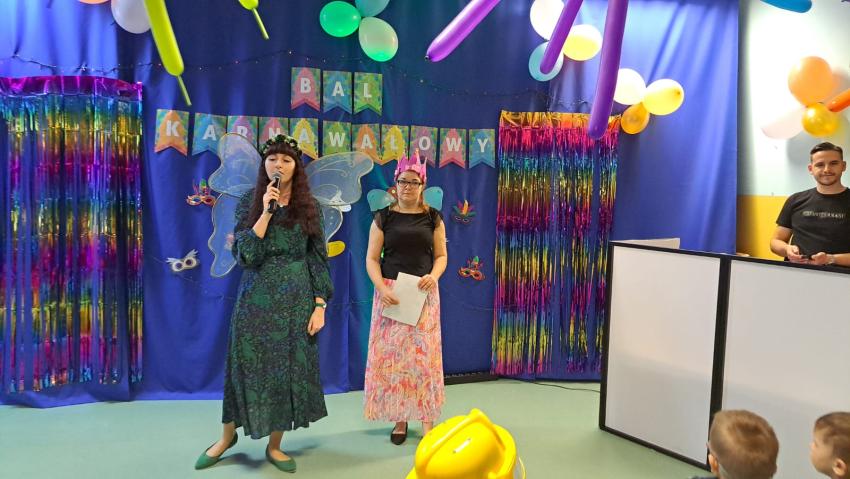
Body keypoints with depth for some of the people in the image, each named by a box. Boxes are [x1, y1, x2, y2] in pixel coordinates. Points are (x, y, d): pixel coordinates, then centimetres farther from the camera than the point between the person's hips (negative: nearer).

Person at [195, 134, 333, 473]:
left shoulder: (309, 207, 2)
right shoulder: (250, 202, 0)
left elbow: (318, 260, 2)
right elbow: (244, 254, -11)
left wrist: (319, 305, -5)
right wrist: (266, 211, -17)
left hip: (296, 298, 1)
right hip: (256, 297, 0)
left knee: (290, 367, 5)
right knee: (246, 365, 6)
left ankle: (275, 445, 21)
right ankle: (228, 435, 29)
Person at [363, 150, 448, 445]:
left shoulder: (433, 218, 6)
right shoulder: (384, 217, 3)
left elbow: (441, 255, 8)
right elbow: (372, 258, 2)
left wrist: (434, 276, -13)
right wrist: (381, 288, -14)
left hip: (423, 294, 0)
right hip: (390, 293, 0)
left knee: (423, 354, -2)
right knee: (391, 354, 1)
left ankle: (427, 419, 7)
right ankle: (400, 418, 14)